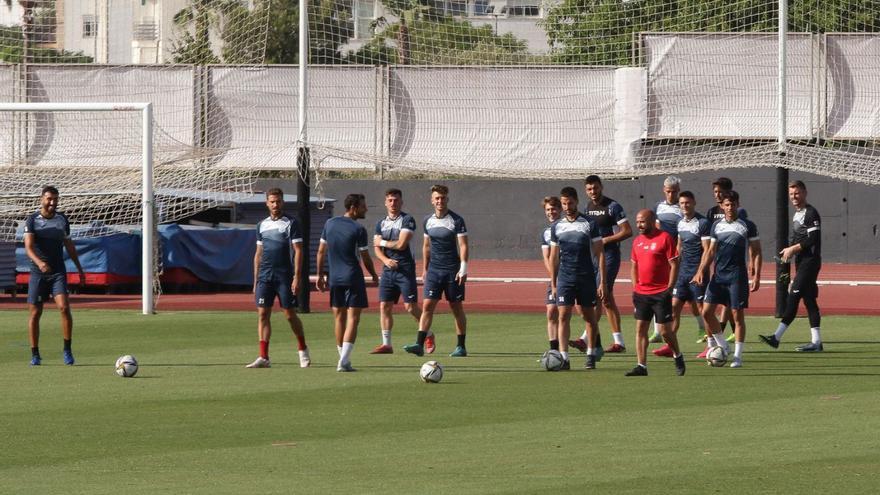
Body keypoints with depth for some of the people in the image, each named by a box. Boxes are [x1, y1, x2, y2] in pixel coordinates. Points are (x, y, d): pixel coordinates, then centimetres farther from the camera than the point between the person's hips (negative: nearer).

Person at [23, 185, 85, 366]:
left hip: (58, 272, 1)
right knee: (35, 312, 1)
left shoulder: (62, 219, 7)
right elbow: (28, 246, -16)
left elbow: (69, 246, 18)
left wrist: (79, 269, 19)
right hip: (37, 273, -1)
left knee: (64, 307, -15)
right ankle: (35, 354, 12)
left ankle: (67, 350, -5)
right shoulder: (32, 220, -5)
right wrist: (39, 262, -35)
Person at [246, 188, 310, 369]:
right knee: (262, 314, -2)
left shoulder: (290, 223, -2)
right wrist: (255, 281, 13)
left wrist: (297, 277, -13)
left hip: (284, 277, -4)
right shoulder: (262, 225, 12)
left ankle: (302, 349, 20)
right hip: (264, 277, 4)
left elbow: (298, 251, -6)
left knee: (290, 314, 0)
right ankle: (263, 357, -2)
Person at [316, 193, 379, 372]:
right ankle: (344, 361, -13)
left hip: (334, 278, 5)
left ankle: (344, 359, 18)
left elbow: (321, 252, 10)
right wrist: (374, 275, 12)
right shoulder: (358, 229, -10)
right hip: (353, 278, -5)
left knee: (339, 317, 13)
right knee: (353, 318, -3)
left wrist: (320, 275, 18)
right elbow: (365, 257, -5)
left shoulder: (330, 224, 6)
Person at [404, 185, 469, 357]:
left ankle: (461, 346, 13)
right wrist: (425, 269, 18)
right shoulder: (428, 220, 8)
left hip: (453, 271, -4)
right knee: (427, 306, -7)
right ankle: (420, 344, -13)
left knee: (457, 308, 4)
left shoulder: (456, 220, -6)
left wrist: (463, 268, -18)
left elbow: (463, 246, -9)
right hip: (434, 270, 4)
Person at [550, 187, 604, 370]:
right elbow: (554, 257, 13)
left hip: (586, 277, -1)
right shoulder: (556, 227, 7)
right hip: (564, 278, 1)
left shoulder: (589, 224, -1)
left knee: (589, 316, 7)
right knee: (563, 316, -8)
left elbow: (600, 254, 0)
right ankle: (563, 358, -10)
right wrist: (553, 283, 9)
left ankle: (591, 355, 19)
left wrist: (602, 282, -6)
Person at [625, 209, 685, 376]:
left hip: (661, 293, -6)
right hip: (641, 293, 6)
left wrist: (669, 288, -14)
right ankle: (641, 366, 3)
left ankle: (678, 357, 21)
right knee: (640, 329, 1)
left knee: (664, 330, -2)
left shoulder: (665, 238, -8)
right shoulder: (637, 241, 12)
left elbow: (674, 265, -9)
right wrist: (635, 288, 10)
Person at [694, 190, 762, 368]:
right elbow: (711, 252, 15)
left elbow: (756, 253, 0)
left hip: (738, 275, -4)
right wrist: (701, 271, 3)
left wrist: (756, 276, -7)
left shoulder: (747, 226, -1)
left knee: (738, 315, -4)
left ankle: (737, 356, 2)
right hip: (718, 275, 4)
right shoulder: (716, 226, 10)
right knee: (707, 311, -2)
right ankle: (722, 346, 14)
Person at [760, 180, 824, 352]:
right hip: (801, 262, 10)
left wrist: (792, 249, -14)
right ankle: (816, 342, 8)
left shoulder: (810, 213, -11)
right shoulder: (797, 214, 19)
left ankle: (777, 337, -15)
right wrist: (789, 251, 8)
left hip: (809, 261, -10)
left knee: (793, 298, -12)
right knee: (809, 300, 8)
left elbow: (813, 239, -19)